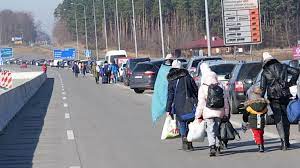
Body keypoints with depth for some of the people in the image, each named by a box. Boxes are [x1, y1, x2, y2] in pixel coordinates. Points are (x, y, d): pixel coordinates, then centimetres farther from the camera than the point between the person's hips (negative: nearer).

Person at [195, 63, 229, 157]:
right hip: (220, 112, 4)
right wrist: (226, 113, 13)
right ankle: (218, 147, 24)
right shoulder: (220, 87, 5)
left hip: (208, 113, -4)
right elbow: (225, 101, 7)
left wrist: (199, 115, -1)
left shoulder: (203, 88, -7)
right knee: (218, 129, 16)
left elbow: (201, 103, -7)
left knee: (210, 130, -4)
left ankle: (212, 146, -21)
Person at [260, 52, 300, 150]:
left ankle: (283, 142, -12)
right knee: (285, 118, 15)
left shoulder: (265, 72, 0)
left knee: (278, 120, 0)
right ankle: (286, 141, 20)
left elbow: (263, 88, -4)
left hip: (273, 98, -2)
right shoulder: (283, 67, 6)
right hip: (285, 96, 3)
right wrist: (291, 83, 8)